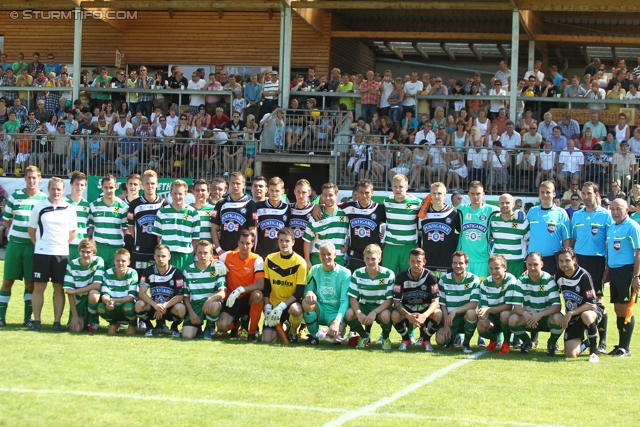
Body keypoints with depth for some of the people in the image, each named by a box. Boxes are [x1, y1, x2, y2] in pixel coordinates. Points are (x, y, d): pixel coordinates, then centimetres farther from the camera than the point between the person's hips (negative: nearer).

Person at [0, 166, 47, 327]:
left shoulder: (45, 199, 0)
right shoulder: (15, 197, 0)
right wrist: (16, 232, 8)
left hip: (34, 246, 0)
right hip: (15, 243, 0)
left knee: (30, 282, 4)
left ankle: (28, 318, 12)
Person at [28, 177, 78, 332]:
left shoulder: (69, 209, 4)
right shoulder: (39, 207, 3)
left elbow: (72, 232, 11)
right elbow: (31, 230, 9)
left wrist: (62, 244, 5)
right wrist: (39, 244, 4)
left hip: (62, 253, 1)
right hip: (41, 253, -1)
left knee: (59, 288, 2)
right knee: (39, 287, 0)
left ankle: (57, 322, 7)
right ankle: (36, 321, 5)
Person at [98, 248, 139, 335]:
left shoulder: (132, 273, -13)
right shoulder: (108, 273, -7)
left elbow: (132, 296, -19)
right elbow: (104, 294, -12)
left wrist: (115, 301, -34)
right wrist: (107, 301, -37)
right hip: (113, 310, 2)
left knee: (128, 307, -36)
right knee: (101, 307, -29)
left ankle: (132, 324, -1)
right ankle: (113, 323, 4)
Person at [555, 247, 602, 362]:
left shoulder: (583, 275, -21)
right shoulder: (559, 275, -3)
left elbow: (592, 305, -24)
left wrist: (570, 314, -26)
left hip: (589, 311, -4)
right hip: (572, 318, 4)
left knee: (586, 316, -44)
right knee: (571, 354, -13)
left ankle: (594, 351, -22)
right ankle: (583, 343, 24)